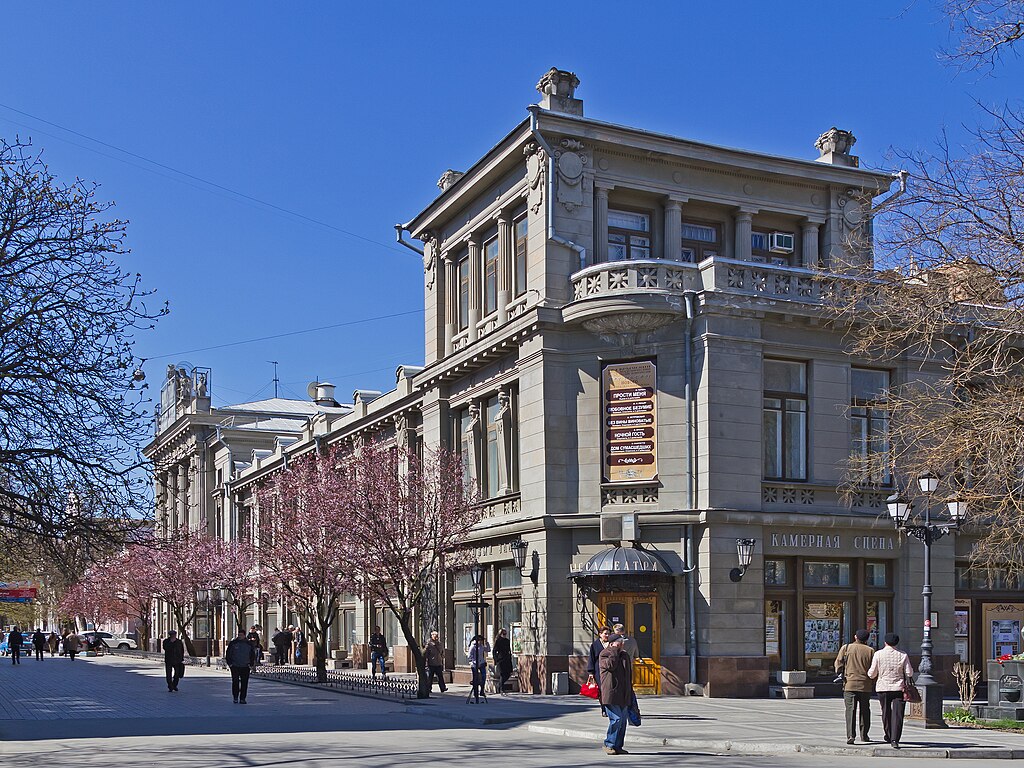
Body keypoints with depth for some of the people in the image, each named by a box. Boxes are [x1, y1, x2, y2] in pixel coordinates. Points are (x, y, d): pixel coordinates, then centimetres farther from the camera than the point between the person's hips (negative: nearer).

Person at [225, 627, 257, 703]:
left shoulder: (249, 644, 7)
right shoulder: (233, 643, 2)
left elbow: (252, 655, 14)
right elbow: (228, 654, 5)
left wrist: (251, 665, 5)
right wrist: (229, 663, -3)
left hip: (245, 667, 1)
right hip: (235, 667, -1)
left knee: (244, 683, 0)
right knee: (235, 682, -3)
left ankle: (242, 698, 5)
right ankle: (235, 698, 7)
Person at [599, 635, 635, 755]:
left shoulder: (625, 655, 18)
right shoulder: (604, 654, -3)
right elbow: (610, 665, -23)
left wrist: (630, 693, 20)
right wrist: (615, 651, -12)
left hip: (623, 695, 7)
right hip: (611, 693, -7)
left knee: (623, 721, 6)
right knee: (616, 719, -14)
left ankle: (617, 746, 14)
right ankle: (608, 744, -1)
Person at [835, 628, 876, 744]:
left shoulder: (846, 648, 0)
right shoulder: (870, 651, 1)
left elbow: (838, 664, 0)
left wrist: (840, 674, 17)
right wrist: (873, 685, 12)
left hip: (849, 684, -1)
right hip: (866, 686, 1)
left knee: (850, 710, -3)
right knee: (865, 710, 14)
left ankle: (850, 735, -16)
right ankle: (864, 735, 21)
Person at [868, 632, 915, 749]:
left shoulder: (878, 654, -4)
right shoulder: (903, 655, -3)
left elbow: (871, 674, -3)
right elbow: (909, 673, -3)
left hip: (883, 688, 1)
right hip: (899, 688, -1)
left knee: (886, 713, 17)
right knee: (897, 714, -3)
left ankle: (888, 736, 30)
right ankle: (895, 740, -14)